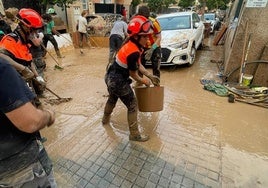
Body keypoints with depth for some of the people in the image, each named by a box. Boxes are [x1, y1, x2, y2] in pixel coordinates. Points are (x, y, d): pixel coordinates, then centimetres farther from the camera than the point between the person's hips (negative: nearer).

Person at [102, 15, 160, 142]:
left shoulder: (131, 44, 3)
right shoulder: (134, 52, -26)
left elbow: (138, 65, 9)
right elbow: (133, 73, -15)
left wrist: (150, 76, 6)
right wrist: (143, 81, 2)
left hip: (111, 77, 10)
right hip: (118, 82, -10)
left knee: (112, 99, 32)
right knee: (132, 105, 3)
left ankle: (105, 119, 59)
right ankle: (134, 134, 17)